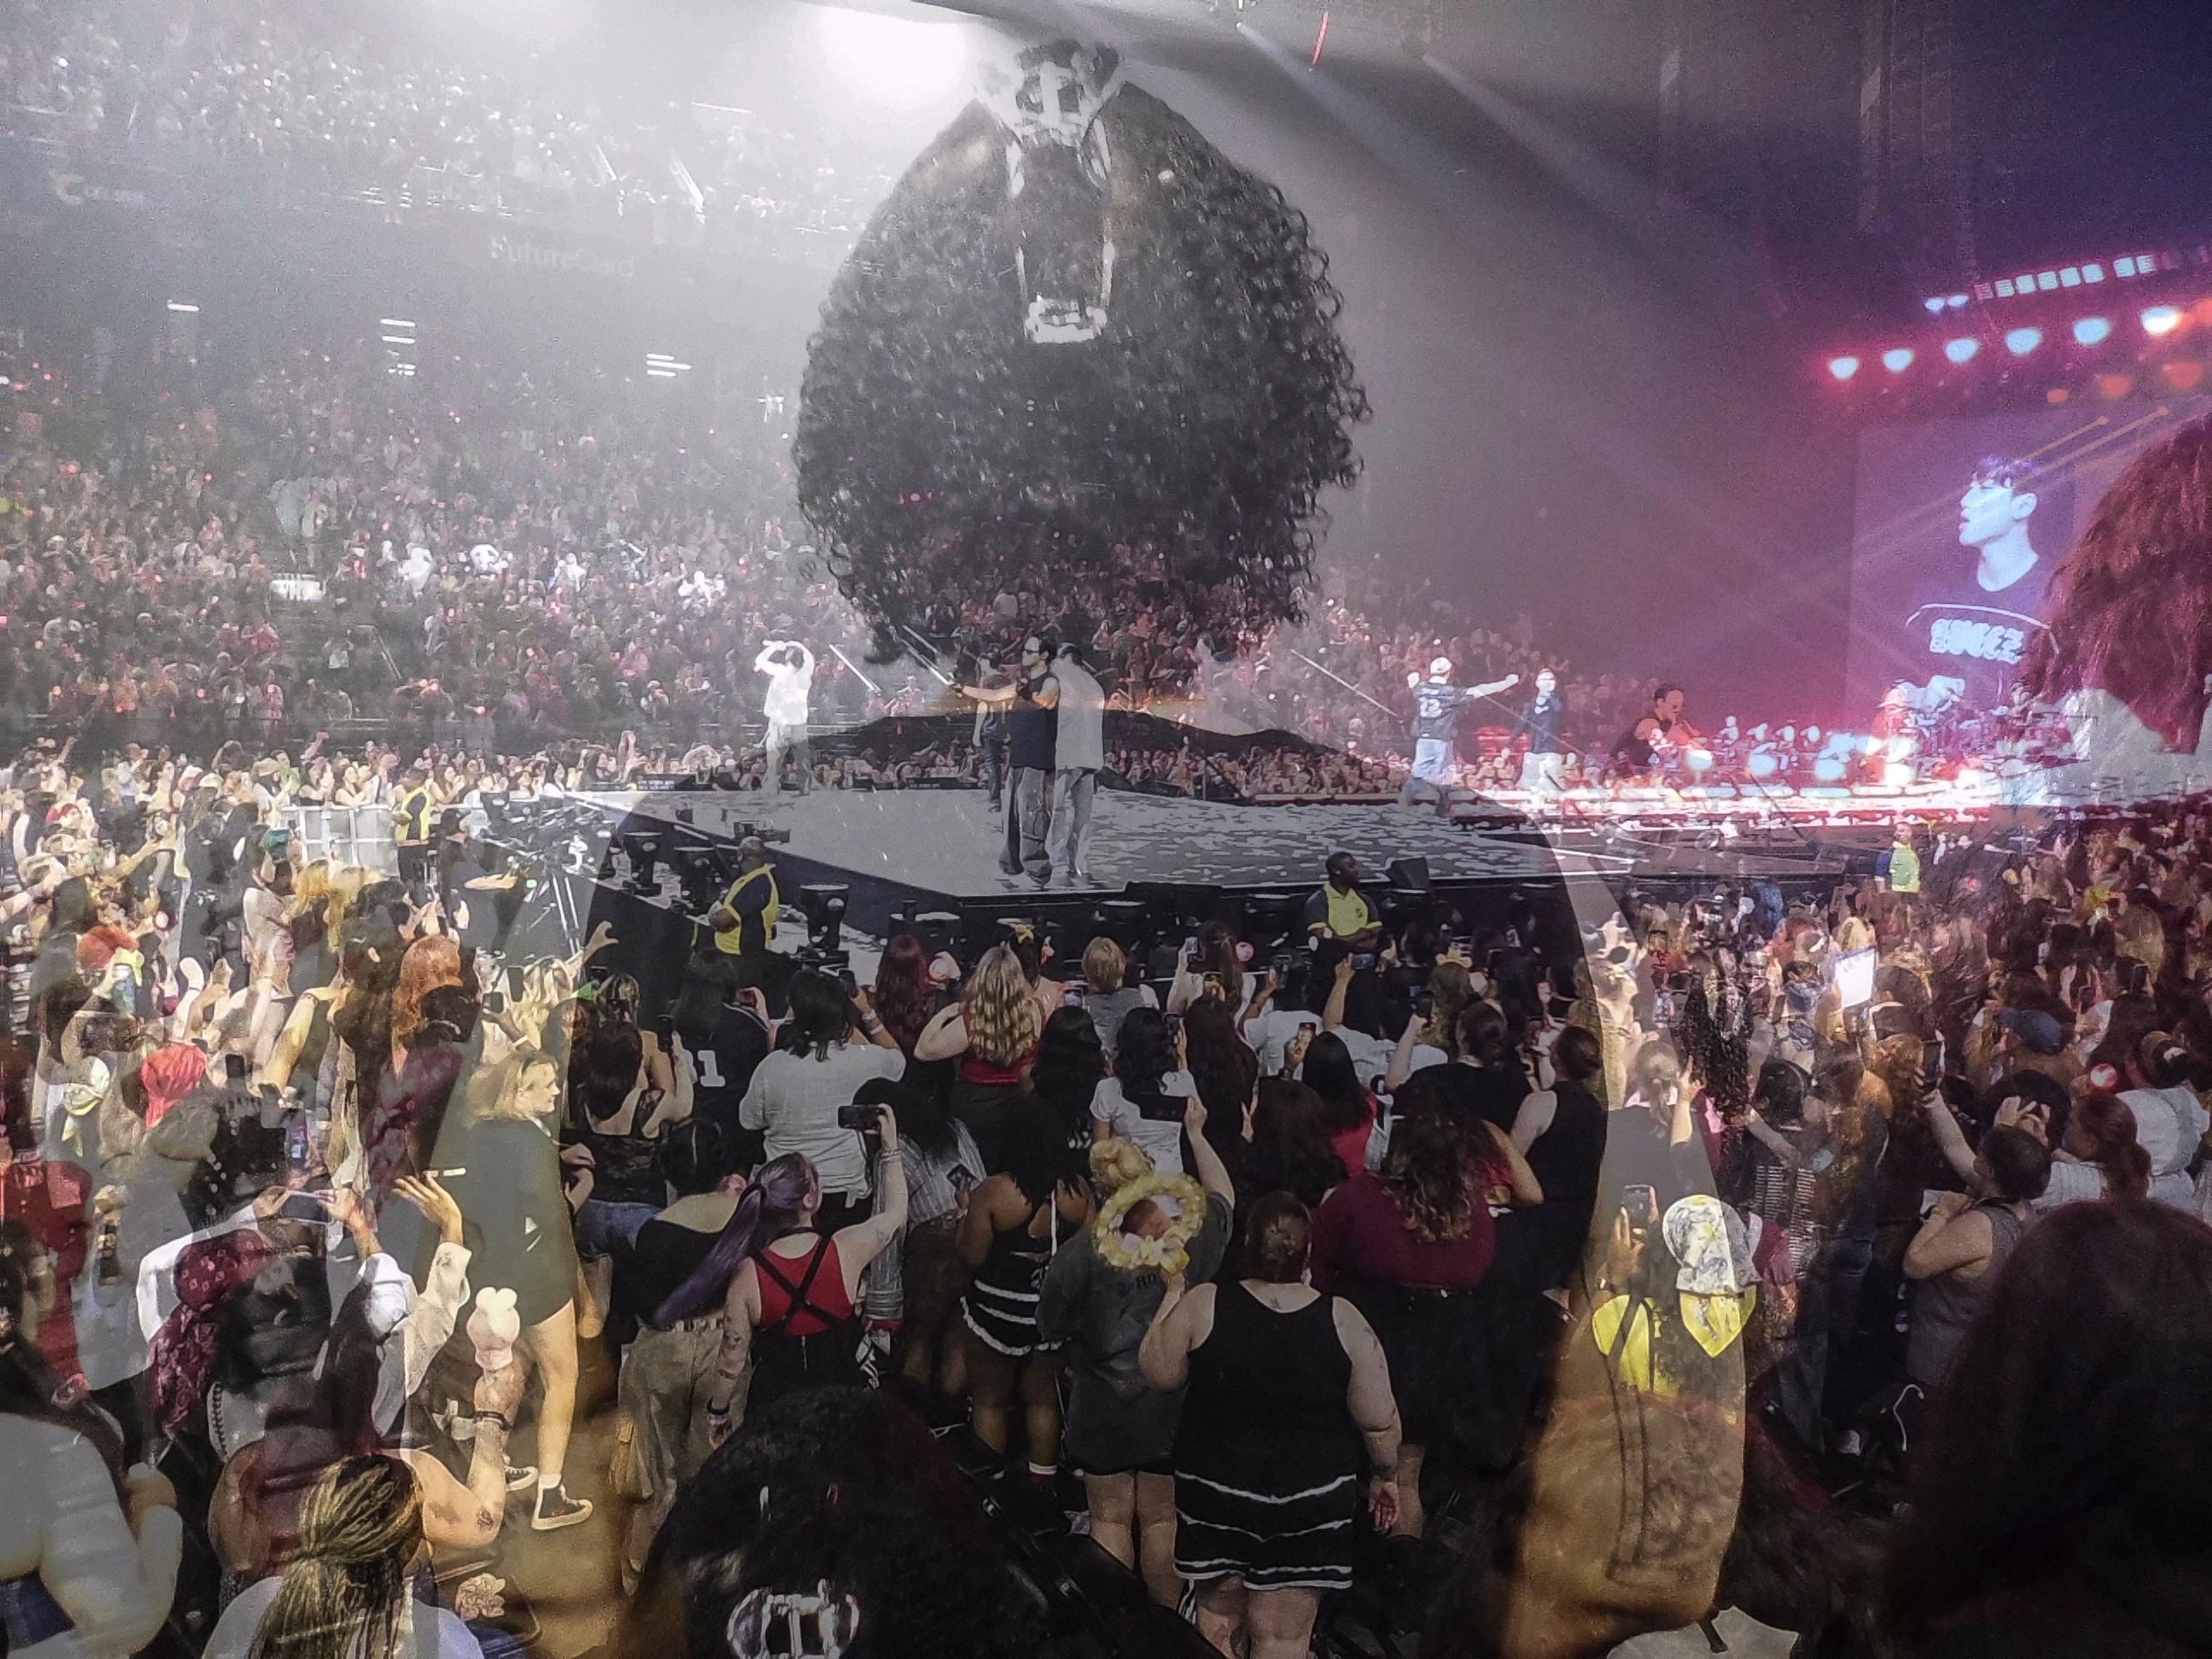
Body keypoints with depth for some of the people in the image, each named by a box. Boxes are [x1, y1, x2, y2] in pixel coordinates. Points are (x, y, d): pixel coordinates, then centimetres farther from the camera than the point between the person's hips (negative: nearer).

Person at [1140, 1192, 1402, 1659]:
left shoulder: (1201, 1305, -13)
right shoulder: (1342, 1319, -11)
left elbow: (1159, 1374, 0)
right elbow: (1378, 1420, -7)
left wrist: (1173, 1293, 9)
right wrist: (1385, 1475, 11)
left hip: (1217, 1488, 1)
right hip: (1312, 1497, 0)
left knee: (1219, 1614, 21)